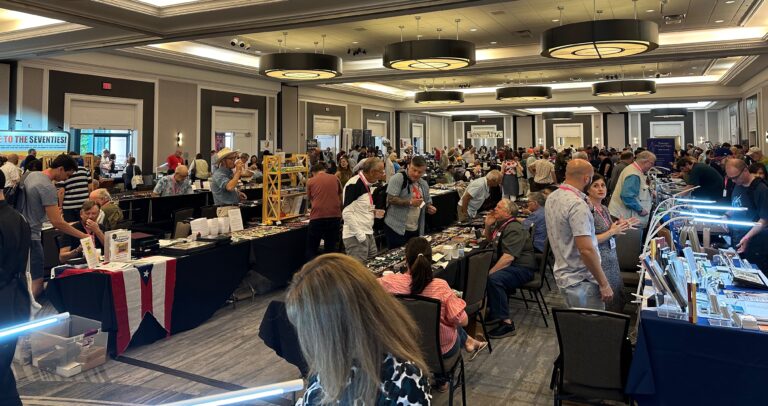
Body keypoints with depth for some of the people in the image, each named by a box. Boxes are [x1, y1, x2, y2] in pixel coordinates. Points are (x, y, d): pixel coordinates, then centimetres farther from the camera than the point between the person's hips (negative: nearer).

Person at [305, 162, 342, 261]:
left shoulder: (310, 181, 6)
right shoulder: (335, 178, 10)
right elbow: (340, 198, 19)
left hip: (317, 217, -2)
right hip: (335, 216, 2)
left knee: (311, 249, 10)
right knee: (330, 248, 12)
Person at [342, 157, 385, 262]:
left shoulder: (366, 184, 13)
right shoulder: (354, 184, -16)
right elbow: (347, 213, -20)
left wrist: (374, 213, 6)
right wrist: (360, 235, -20)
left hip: (368, 233, 9)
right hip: (356, 237, -9)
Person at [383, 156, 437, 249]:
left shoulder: (424, 184, 12)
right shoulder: (398, 178, -11)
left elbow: (427, 203, 23)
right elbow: (391, 199, -19)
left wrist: (429, 208, 1)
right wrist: (410, 202, -22)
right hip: (396, 229, -7)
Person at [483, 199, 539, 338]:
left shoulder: (514, 229, -19)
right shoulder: (500, 224, 12)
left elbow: (509, 257, -29)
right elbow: (489, 239, 31)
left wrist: (490, 273, -28)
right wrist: (488, 225, 11)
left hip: (522, 268, -10)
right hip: (508, 266, 10)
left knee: (494, 279, -34)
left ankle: (506, 323, -28)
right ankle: (492, 309, 7)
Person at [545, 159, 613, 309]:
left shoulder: (552, 197, 4)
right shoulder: (577, 204, -24)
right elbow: (586, 250, -27)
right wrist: (604, 284, -19)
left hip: (563, 274, 9)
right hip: (581, 280, -9)